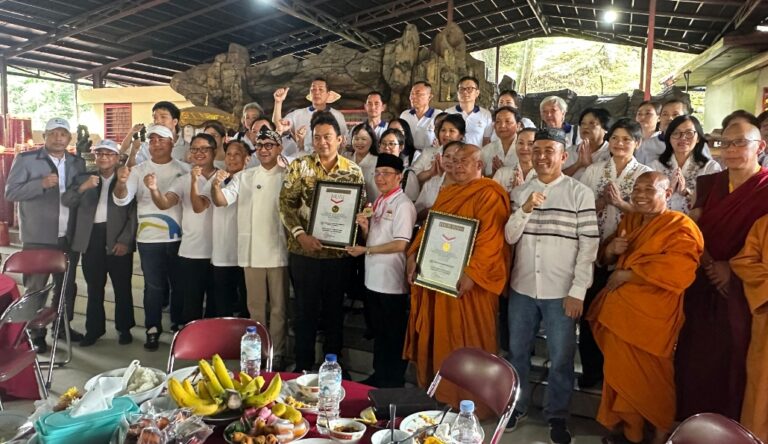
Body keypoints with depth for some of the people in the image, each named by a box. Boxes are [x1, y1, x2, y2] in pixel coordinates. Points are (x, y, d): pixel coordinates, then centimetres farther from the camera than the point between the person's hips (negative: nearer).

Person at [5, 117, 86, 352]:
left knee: (67, 285, 14)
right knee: (35, 288, 6)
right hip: (38, 238, -4)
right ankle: (36, 334, 17)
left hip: (69, 237, 4)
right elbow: (11, 193, -9)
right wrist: (41, 183, -22)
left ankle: (63, 326, 29)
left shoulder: (78, 163, 8)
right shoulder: (25, 159, -4)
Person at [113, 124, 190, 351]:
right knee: (154, 287, 7)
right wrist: (121, 183, -28)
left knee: (179, 285, 11)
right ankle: (152, 330, 18)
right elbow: (122, 199, -7)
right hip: (149, 239, 0)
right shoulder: (138, 170, 3)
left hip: (179, 238, 0)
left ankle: (179, 328, 26)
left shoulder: (184, 169, 2)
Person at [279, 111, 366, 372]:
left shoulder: (353, 171, 3)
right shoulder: (299, 166, -1)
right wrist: (300, 235, -16)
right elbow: (286, 205, -4)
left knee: (334, 311, 13)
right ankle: (303, 367, 23)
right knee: (306, 311, 8)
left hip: (340, 253, 2)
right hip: (304, 252, -1)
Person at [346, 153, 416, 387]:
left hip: (392, 282, -8)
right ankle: (379, 375, 33)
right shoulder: (378, 202, 11)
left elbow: (400, 244, -19)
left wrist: (365, 250, -13)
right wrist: (364, 227, -6)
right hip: (374, 278, 8)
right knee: (379, 331, 19)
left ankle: (394, 382, 21)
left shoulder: (403, 205, -12)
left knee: (394, 335, 7)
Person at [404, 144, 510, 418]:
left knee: (464, 341, 1)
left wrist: (471, 272, -25)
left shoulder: (488, 195, -8)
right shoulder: (446, 193, 17)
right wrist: (414, 255, 4)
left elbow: (491, 238, -17)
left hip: (465, 281, -8)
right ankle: (438, 392, 29)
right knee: (436, 337, 14)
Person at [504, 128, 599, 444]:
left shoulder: (580, 193, -4)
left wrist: (577, 291, -11)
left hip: (561, 291, -3)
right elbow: (509, 237, 1)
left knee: (561, 358, 8)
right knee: (517, 351, 15)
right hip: (522, 288, 4)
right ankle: (517, 406, 33)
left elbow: (589, 245, -7)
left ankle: (557, 417, 26)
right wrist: (525, 210, -16)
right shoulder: (521, 192, 7)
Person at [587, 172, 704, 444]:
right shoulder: (629, 221, 13)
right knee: (621, 374, 15)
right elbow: (606, 260, 23)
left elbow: (678, 269, -26)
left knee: (651, 379, 5)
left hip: (650, 318, -6)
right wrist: (610, 249, -2)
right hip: (619, 313, 7)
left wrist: (628, 274, -18)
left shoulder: (680, 226, -10)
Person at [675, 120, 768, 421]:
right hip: (702, 285, 5)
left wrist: (732, 268, -12)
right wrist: (707, 261, -8)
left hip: (740, 290, -4)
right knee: (694, 357, 11)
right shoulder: (709, 184, 9)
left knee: (730, 360, 4)